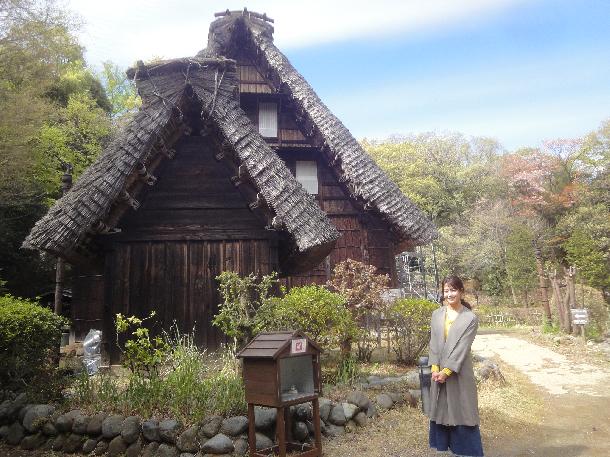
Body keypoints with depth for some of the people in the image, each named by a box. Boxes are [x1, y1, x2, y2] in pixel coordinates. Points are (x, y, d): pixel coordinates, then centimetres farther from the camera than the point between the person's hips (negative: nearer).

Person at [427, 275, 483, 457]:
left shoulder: (470, 319, -6)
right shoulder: (437, 315, 5)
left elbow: (461, 348, -12)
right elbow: (433, 343, 2)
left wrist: (446, 371, -17)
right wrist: (435, 368, -9)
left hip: (459, 373, -4)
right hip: (439, 372, 4)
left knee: (461, 412, 3)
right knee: (439, 412, 12)